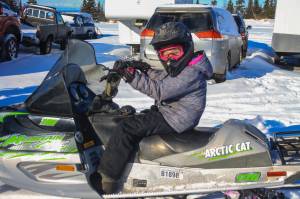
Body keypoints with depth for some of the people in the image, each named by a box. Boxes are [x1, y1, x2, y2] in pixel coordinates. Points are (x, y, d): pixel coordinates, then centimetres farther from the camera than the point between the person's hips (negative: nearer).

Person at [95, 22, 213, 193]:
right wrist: (146, 69, 4)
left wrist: (132, 76, -33)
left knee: (128, 128, -19)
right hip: (167, 111, 11)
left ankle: (105, 180, -17)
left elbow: (159, 91, -30)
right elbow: (164, 79, 22)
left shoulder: (191, 73, -23)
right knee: (132, 117, 19)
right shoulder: (182, 67, 8)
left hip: (174, 121, -11)